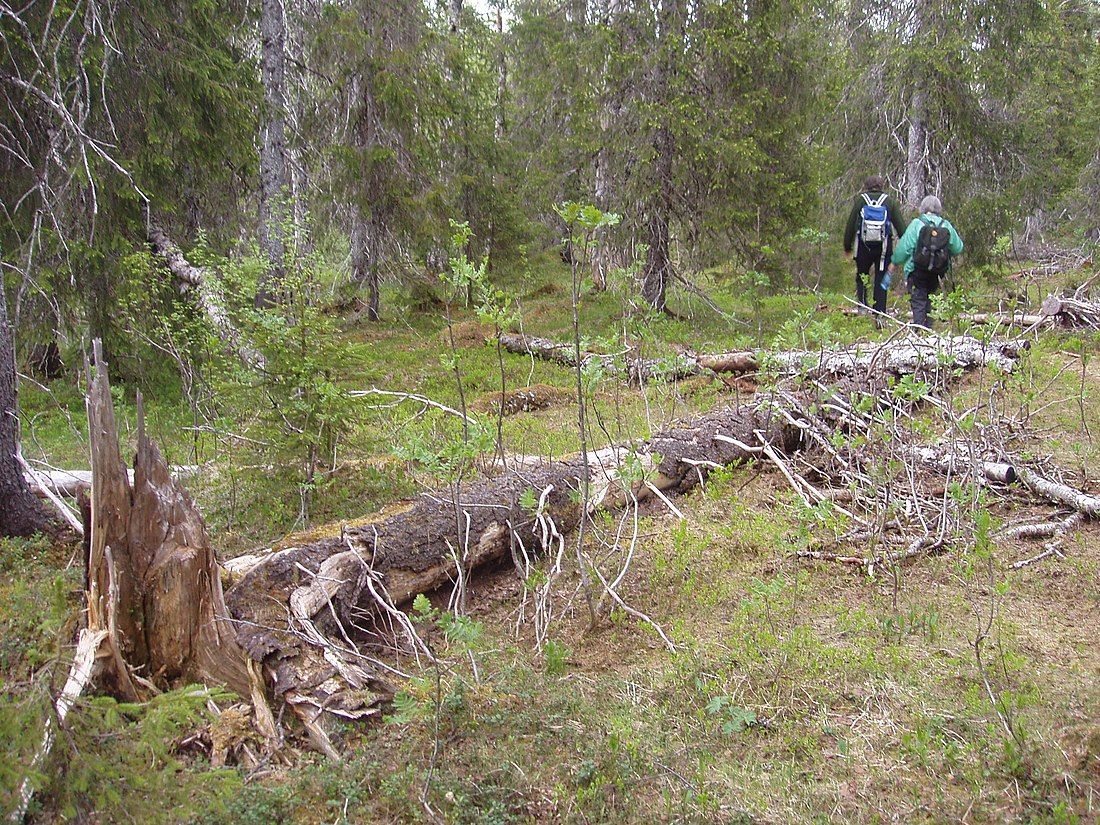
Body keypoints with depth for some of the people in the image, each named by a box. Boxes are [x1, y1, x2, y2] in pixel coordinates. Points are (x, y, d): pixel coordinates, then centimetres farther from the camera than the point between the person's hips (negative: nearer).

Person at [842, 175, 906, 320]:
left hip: (863, 245, -1)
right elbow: (900, 224, 2)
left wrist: (847, 246, 12)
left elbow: (850, 224, 3)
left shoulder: (861, 199, 2)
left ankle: (862, 305, -1)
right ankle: (880, 314, 1)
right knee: (881, 280, 5)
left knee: (861, 276, 17)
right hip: (884, 246, 1)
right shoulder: (889, 201, 5)